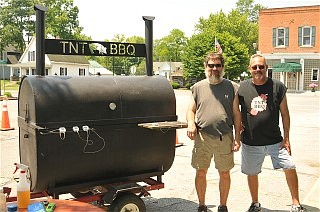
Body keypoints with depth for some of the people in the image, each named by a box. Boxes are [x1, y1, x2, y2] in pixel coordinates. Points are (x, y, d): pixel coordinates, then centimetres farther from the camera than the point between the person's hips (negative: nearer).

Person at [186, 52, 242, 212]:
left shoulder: (231, 87, 6)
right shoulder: (198, 87, 9)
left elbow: (236, 114, 6)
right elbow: (191, 110, 12)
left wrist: (237, 138, 0)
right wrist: (191, 123, -10)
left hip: (225, 138, 0)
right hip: (202, 138, 1)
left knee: (224, 174, 10)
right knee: (200, 173, 8)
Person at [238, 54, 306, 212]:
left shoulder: (277, 86, -3)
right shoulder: (242, 87, -2)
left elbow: (284, 113, 1)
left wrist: (286, 137, -1)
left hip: (275, 140, 0)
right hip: (250, 142, 1)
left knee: (290, 168, -3)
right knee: (251, 173, 12)